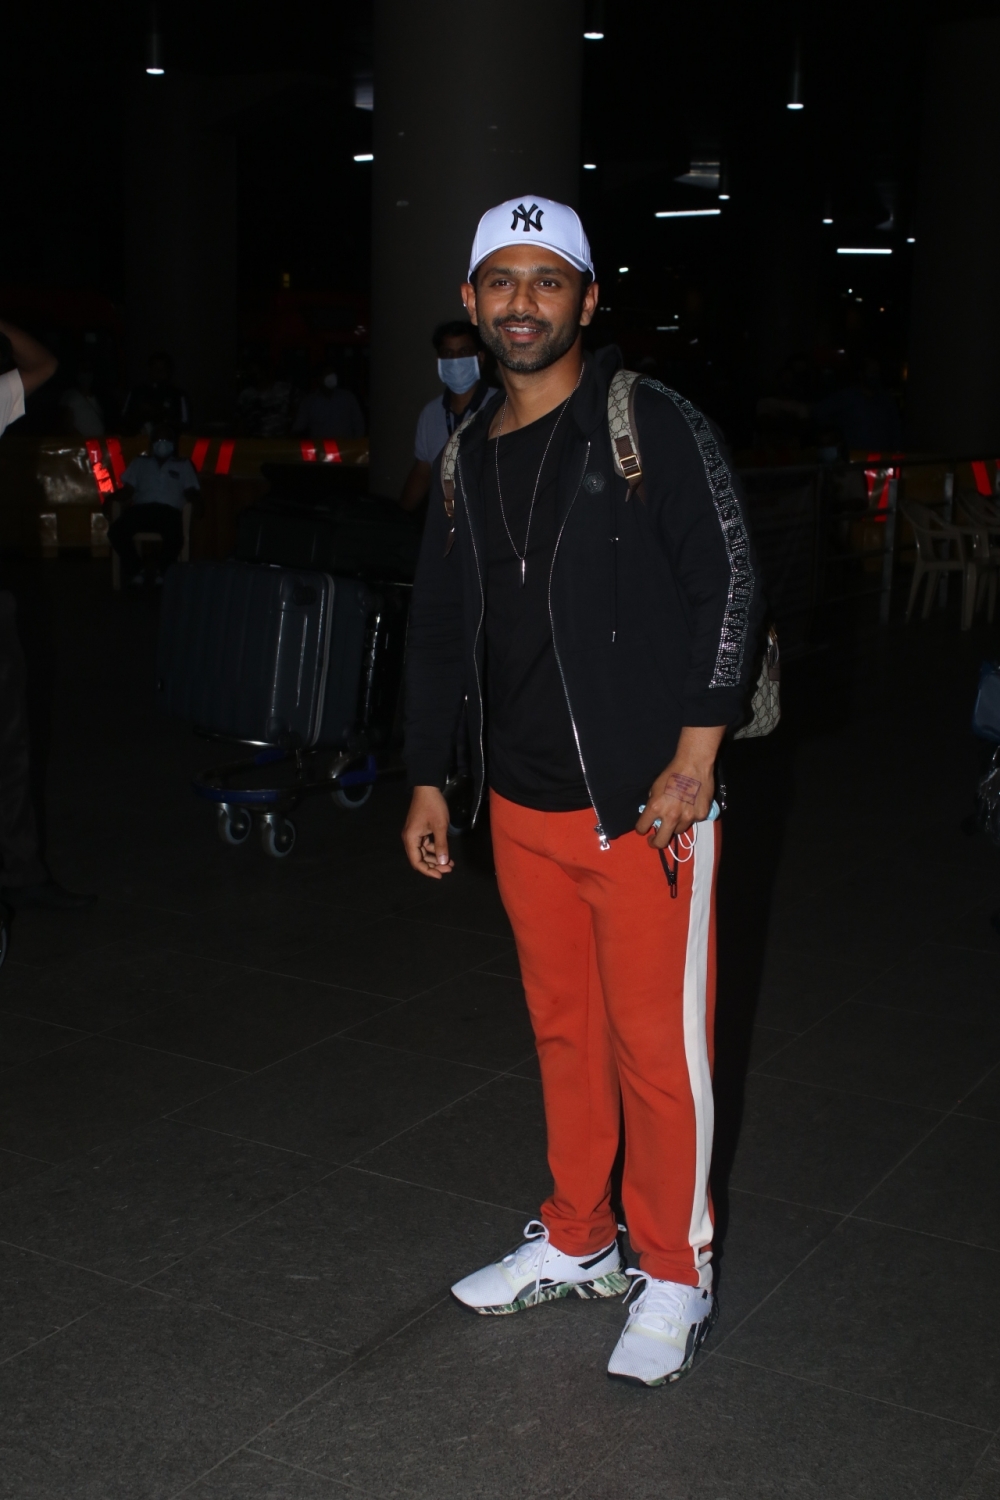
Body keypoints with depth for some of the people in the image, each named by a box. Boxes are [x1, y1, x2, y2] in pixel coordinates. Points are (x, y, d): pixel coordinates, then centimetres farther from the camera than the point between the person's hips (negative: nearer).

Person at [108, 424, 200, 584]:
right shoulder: (140, 463, 30)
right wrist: (125, 500, -5)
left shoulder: (183, 465, 27)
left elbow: (192, 492, 16)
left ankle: (163, 571, -11)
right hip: (142, 508, 2)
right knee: (116, 530, -31)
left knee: (174, 537, -38)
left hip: (169, 510, -2)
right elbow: (127, 489, 19)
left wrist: (195, 499, -9)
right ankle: (134, 568, -12)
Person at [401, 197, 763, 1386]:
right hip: (522, 808, 6)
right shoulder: (465, 460, 11)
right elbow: (437, 630, 18)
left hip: (644, 808, -6)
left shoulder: (653, 425, -7)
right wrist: (428, 780, 16)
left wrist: (693, 762, -15)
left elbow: (728, 587, -10)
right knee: (564, 1032, 17)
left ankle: (673, 1276, 20)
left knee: (657, 1046, 2)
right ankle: (576, 1242, 34)